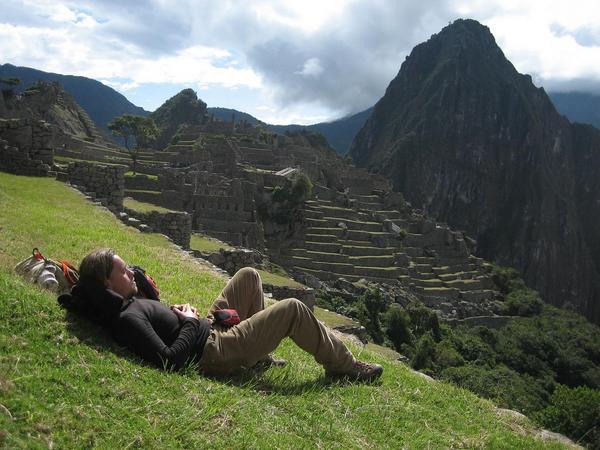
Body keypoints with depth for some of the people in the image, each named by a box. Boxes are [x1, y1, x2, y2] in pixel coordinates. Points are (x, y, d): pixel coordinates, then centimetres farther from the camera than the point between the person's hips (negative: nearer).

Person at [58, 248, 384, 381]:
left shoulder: (122, 302, 3)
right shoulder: (125, 320, -26)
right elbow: (170, 360, -31)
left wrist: (173, 313, 2)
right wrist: (190, 323, -18)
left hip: (209, 330, 10)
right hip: (215, 354, -10)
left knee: (249, 276, 20)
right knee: (294, 309, -7)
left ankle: (260, 356, 27)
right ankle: (344, 366, 12)